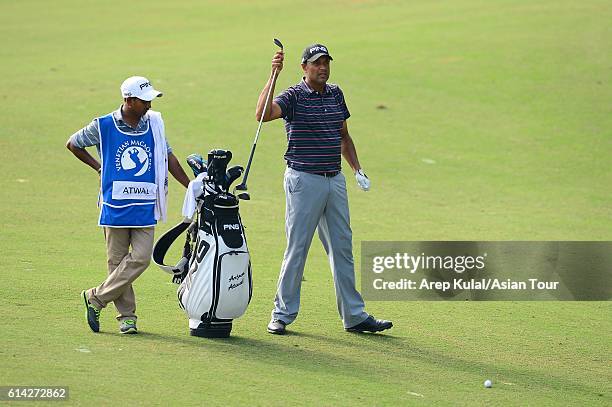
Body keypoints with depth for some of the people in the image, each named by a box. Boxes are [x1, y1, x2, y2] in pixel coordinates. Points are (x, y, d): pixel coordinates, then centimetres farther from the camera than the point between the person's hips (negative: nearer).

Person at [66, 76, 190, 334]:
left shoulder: (154, 123, 6)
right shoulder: (103, 126, -3)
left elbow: (168, 157, 13)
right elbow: (73, 144, 12)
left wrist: (192, 187, 11)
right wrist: (98, 168, 8)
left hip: (145, 207, 2)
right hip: (115, 205, -2)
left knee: (141, 257, -9)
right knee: (117, 260, 0)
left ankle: (96, 298, 1)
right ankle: (127, 315, 8)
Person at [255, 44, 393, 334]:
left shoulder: (336, 94, 11)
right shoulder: (294, 96, -8)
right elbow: (263, 114, -28)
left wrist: (357, 170, 14)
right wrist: (273, 75, -32)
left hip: (335, 180, 6)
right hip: (304, 180, -6)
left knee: (342, 248, 9)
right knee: (297, 249, -2)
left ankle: (354, 316, 14)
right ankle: (282, 315, 8)